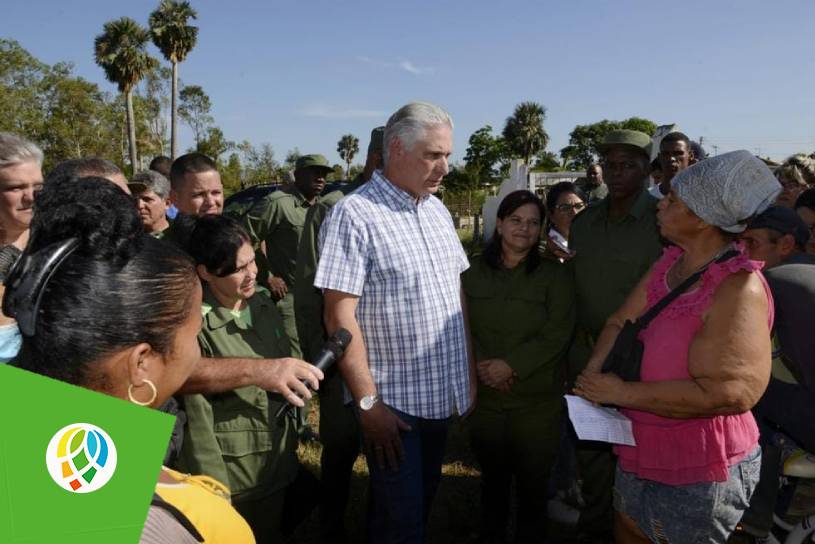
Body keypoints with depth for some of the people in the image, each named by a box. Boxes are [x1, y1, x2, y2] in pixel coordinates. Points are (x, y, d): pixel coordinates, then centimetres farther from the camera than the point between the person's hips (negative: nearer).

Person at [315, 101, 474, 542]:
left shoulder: (438, 210, 7)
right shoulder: (354, 215, -16)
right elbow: (339, 316, -19)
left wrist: (469, 369, 11)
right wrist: (367, 402, -19)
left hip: (441, 395, 7)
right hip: (393, 403, -7)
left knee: (422, 505, 21)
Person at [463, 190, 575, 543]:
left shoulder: (555, 275, -2)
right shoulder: (472, 272, 4)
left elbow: (557, 335, -10)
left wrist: (511, 365, -17)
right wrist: (479, 365, -14)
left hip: (537, 400, -2)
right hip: (484, 396, 2)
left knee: (533, 481, 9)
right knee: (493, 477, 16)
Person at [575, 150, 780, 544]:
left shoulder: (739, 289, -25)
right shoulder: (670, 261, 1)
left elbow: (725, 393, -31)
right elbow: (620, 322, 6)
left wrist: (624, 393, -25)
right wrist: (595, 370, -13)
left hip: (696, 473, -8)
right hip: (641, 451, 8)